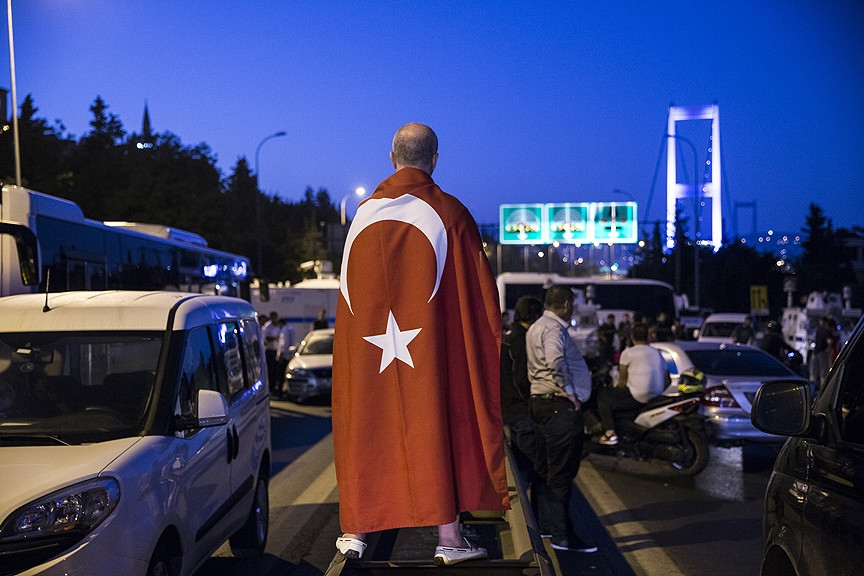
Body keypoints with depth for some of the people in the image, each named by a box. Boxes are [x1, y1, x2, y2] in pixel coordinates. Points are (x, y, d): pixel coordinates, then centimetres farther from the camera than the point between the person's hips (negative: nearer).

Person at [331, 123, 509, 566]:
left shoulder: (364, 212, 6)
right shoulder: (450, 214, -4)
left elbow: (350, 291, 13)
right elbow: (478, 289, -1)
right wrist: (492, 341, 10)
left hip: (367, 345, 3)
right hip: (431, 346, -3)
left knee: (368, 428, 10)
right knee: (437, 424, 2)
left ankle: (357, 530, 15)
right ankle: (448, 535, 3)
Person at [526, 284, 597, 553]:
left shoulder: (535, 328, 18)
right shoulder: (554, 329, -15)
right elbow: (555, 361, -33)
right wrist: (569, 391, -22)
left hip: (540, 401, 11)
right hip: (560, 407, -11)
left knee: (546, 468, 18)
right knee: (562, 472, -8)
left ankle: (546, 524, 28)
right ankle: (562, 535, -5)